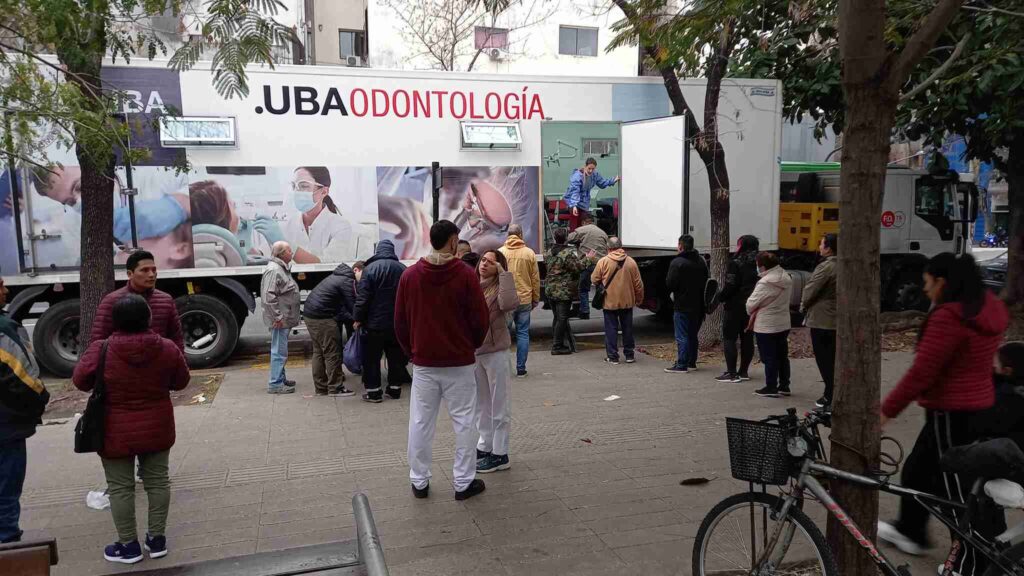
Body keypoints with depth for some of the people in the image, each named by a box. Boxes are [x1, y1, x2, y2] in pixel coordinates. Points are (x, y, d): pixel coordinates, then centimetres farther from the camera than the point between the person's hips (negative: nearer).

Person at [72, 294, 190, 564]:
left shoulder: (101, 350, -17)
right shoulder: (167, 348, -10)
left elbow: (81, 381, -3)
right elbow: (181, 381, 3)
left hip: (117, 433, -2)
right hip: (156, 429, 3)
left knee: (120, 487, 9)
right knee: (157, 480, 13)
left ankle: (128, 545, 18)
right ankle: (157, 539, 21)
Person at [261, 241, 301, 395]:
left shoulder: (282, 268, 16)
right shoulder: (274, 270, -17)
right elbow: (268, 295, -25)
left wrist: (294, 314, 25)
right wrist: (277, 317, -24)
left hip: (284, 319, 11)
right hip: (280, 320, -11)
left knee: (280, 350, 19)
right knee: (279, 351, -6)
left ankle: (281, 378, 30)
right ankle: (275, 385, -2)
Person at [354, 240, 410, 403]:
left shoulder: (370, 268, -11)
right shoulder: (402, 269, 2)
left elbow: (363, 297, -14)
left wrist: (358, 318, -4)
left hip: (375, 323, -4)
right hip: (397, 322, 4)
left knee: (372, 358, 5)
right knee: (395, 356, 13)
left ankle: (374, 392, 6)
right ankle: (395, 389, 19)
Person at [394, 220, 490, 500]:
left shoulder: (409, 275, 0)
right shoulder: (465, 274, -10)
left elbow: (400, 322, 4)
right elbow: (481, 319, -7)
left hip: (423, 362, 3)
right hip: (460, 362, -3)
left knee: (420, 423, 10)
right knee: (464, 422, 7)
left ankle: (419, 482, 18)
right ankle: (464, 482, 13)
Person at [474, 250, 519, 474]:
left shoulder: (499, 287, -12)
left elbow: (509, 304, -33)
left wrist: (504, 273, -25)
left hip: (496, 353, -6)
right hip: (474, 352, 6)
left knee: (498, 406, 4)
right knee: (481, 404, 19)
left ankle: (500, 454, 12)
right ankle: (485, 446, 34)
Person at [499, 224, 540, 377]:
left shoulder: (500, 252, -2)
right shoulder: (529, 253, 0)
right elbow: (536, 279, 4)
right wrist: (535, 299, 14)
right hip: (524, 300, 0)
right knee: (523, 333, 7)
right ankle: (521, 369, 8)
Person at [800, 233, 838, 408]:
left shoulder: (825, 267, -18)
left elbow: (810, 290, -15)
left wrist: (803, 306, 5)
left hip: (821, 320, -8)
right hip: (837, 319, 8)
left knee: (824, 360, 0)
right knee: (833, 359, 14)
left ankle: (830, 396, 3)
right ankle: (833, 394, 20)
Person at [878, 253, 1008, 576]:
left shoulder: (949, 317, -23)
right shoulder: (988, 308, 6)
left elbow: (920, 373, -23)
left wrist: (886, 410, -16)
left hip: (952, 414, -10)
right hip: (977, 407, 10)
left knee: (959, 491, 3)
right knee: (918, 470, 23)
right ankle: (909, 532, 38)